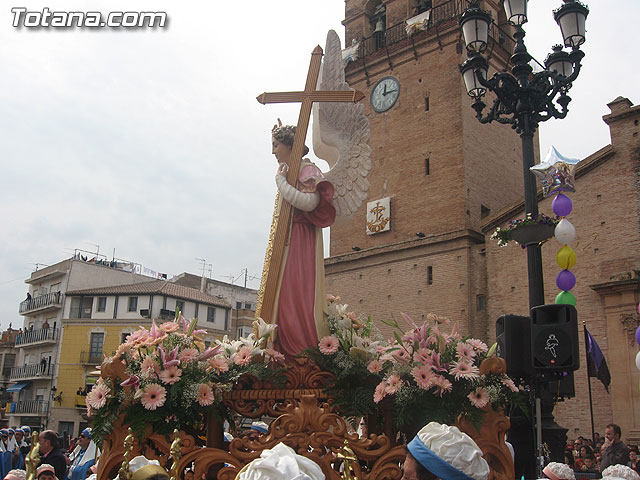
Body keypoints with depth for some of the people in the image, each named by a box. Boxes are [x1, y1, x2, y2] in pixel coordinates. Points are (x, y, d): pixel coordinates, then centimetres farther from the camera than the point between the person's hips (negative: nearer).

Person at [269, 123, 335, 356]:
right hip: (286, 243, 9)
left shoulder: (307, 170, -6)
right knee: (283, 292, 4)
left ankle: (310, 352, -9)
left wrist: (281, 181, -16)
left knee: (297, 293, -12)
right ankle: (286, 350, 6)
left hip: (301, 242, -9)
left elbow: (309, 202, -23)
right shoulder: (287, 171, 20)